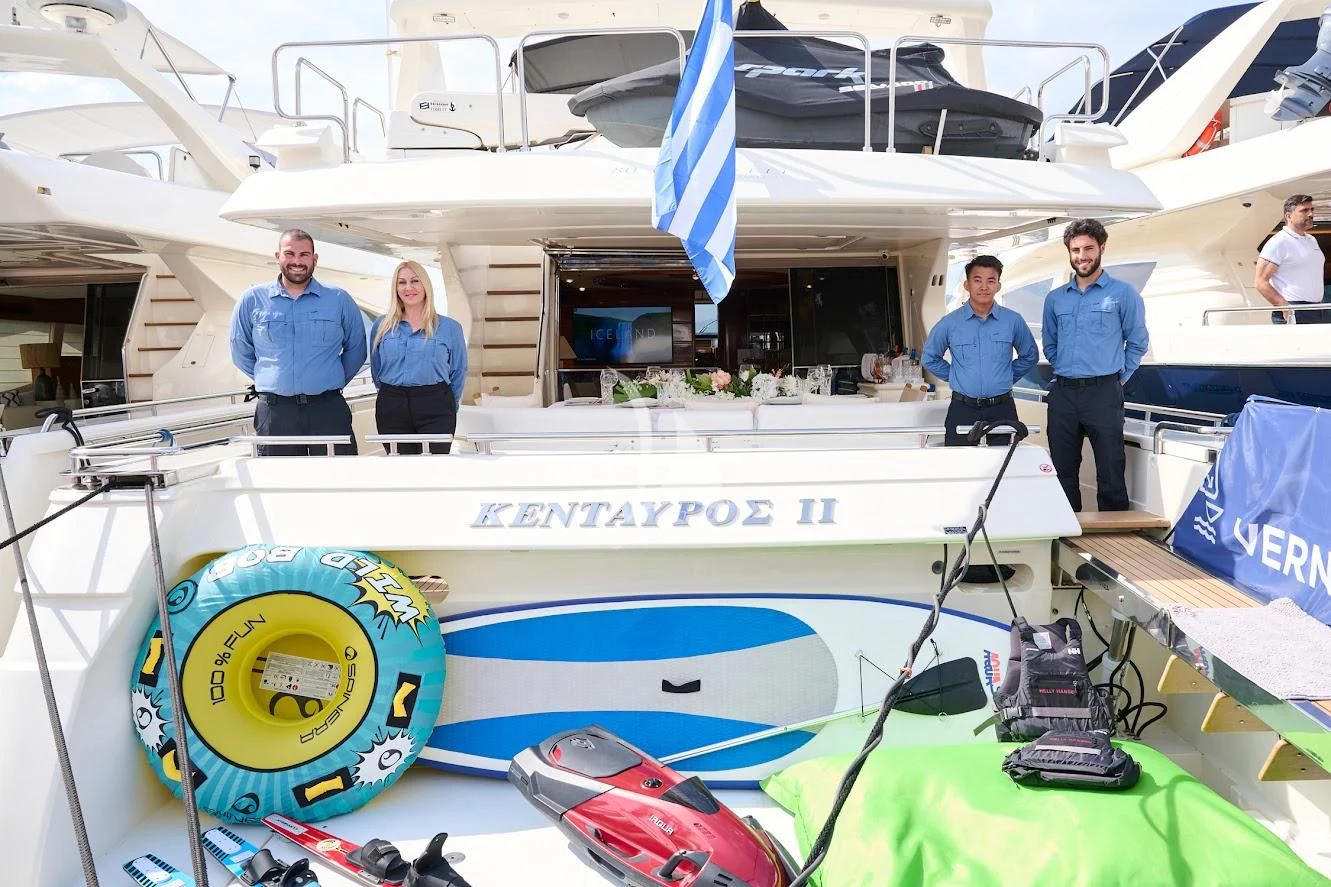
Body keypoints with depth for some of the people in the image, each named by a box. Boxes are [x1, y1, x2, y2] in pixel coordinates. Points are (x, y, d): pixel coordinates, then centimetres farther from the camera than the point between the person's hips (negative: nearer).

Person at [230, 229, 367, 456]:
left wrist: (333, 381, 10)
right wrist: (272, 380, 14)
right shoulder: (252, 300, 7)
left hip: (329, 410, 0)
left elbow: (356, 349, 13)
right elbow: (241, 353, 16)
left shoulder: (339, 300, 6)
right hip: (275, 410, 1)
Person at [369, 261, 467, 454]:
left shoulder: (450, 327, 4)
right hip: (392, 409, 2)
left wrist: (448, 406, 9)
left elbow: (458, 372, 8)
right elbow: (376, 369, 18)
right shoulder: (381, 326, 9)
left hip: (435, 410, -2)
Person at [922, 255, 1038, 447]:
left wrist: (1006, 379, 12)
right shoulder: (950, 323, 0)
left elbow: (1030, 356, 17)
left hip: (1002, 410, 1)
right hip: (963, 410, -1)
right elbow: (929, 358, 13)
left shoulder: (1014, 321, 2)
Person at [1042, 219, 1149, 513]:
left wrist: (1120, 378, 5)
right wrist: (1065, 371, 14)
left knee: (1111, 474, 0)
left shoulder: (1123, 293, 1)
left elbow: (1138, 342, 5)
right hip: (1062, 393, 4)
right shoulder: (1055, 299, 12)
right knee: (1063, 472, 9)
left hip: (1103, 392, -4)